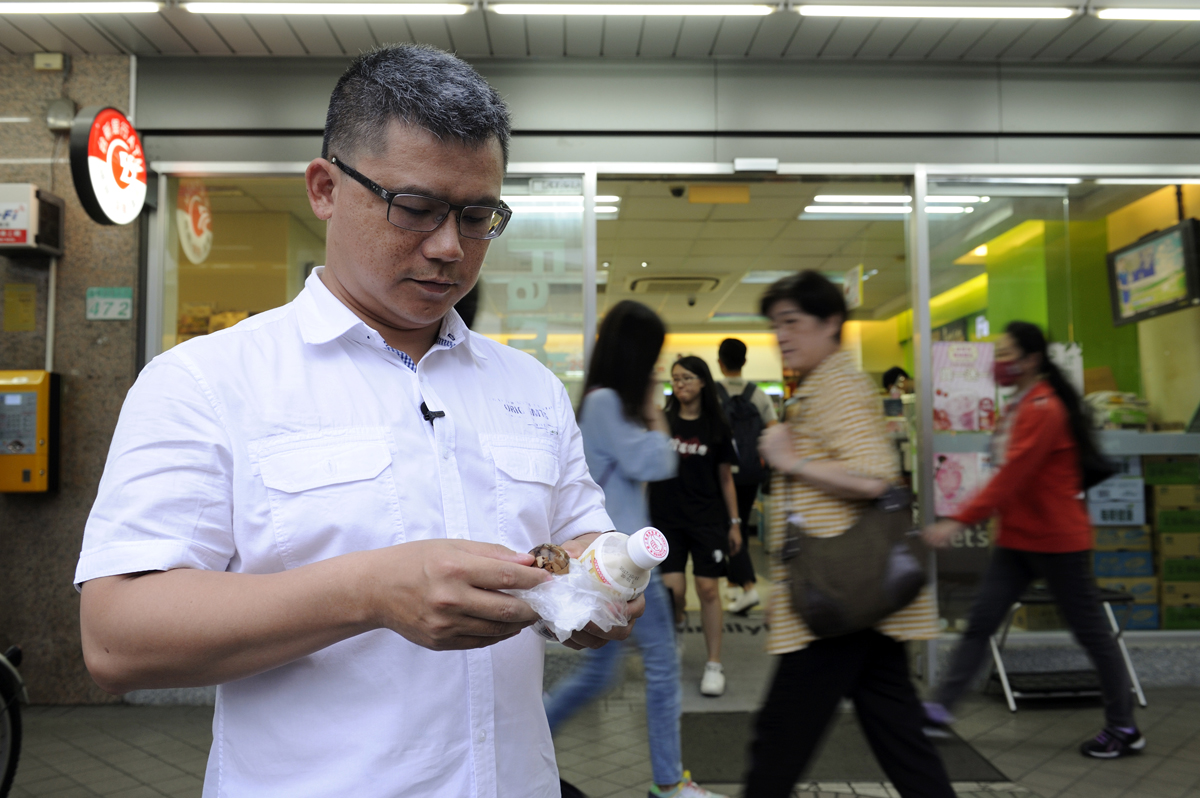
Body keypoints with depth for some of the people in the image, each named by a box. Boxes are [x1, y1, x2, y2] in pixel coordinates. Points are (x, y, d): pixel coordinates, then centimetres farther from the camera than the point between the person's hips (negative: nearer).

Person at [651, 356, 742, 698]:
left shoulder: (716, 428, 4)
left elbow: (726, 479, 8)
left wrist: (734, 522, 7)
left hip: (708, 519, 0)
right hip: (666, 518, 0)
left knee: (708, 588, -1)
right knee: (672, 587, -6)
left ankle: (714, 664, 13)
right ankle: (676, 624, 28)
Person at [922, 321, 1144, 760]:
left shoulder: (1044, 409, -19)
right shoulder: (1019, 408, 10)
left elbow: (1011, 477, -26)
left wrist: (958, 521, -29)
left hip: (1057, 540, -9)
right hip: (1018, 539, 9)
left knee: (1091, 631, 7)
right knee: (980, 621, 5)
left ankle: (1124, 728, 23)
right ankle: (940, 707, 8)